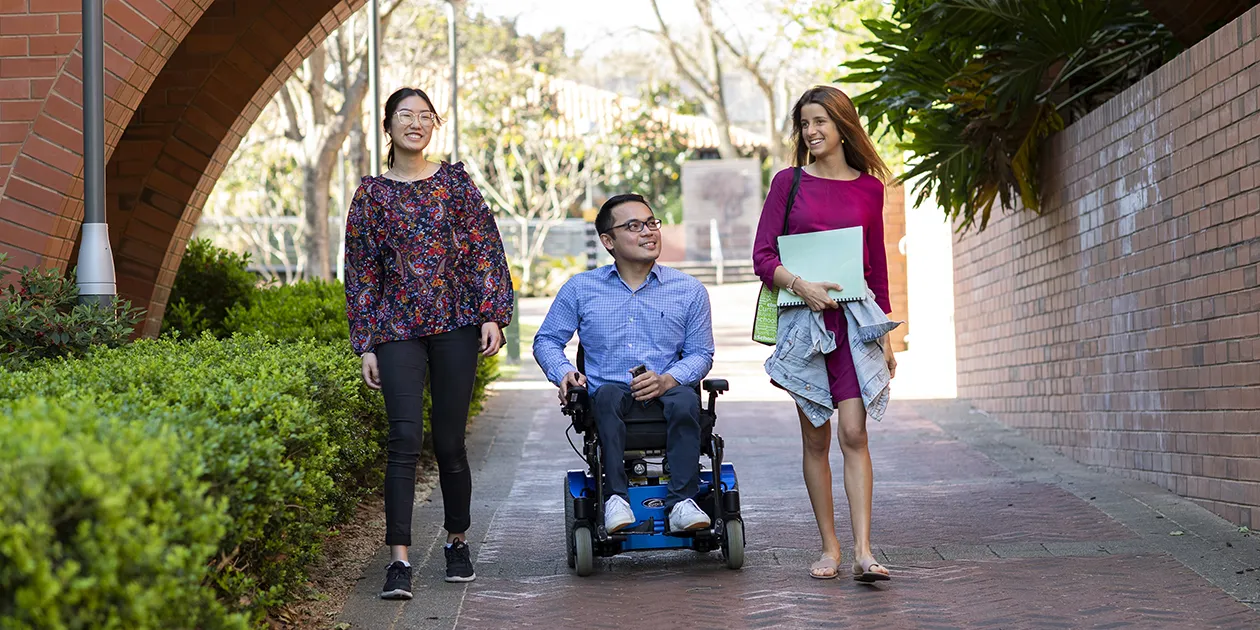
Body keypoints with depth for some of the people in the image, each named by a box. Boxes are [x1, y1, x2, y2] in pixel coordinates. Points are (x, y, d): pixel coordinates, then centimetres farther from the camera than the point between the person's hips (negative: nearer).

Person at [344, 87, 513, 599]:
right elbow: (361, 273, 8)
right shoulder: (372, 194, 7)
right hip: (398, 329, 0)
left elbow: (486, 250, 6)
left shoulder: (455, 182, 8)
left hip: (455, 325, 0)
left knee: (449, 441, 3)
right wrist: (365, 345, 4)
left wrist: (493, 314, -4)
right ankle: (399, 561, -12)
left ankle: (457, 541, 23)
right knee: (405, 439, -12)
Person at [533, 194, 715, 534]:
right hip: (609, 398, 0)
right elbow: (546, 340, 16)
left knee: (685, 399, -34)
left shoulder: (689, 290, 10)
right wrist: (564, 373, -6)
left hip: (664, 393, 0)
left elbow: (701, 353, 9)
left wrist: (668, 380, -11)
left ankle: (682, 502, -35)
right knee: (607, 394, -35)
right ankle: (616, 497, -40)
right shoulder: (580, 289, 11)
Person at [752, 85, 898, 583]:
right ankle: (829, 547, 13)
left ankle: (863, 552, -14)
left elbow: (878, 266, 13)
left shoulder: (869, 187, 8)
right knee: (815, 438, 4)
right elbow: (763, 256, 0)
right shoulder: (789, 182, 4)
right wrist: (799, 284, -18)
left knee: (854, 433, -11)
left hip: (854, 318, 0)